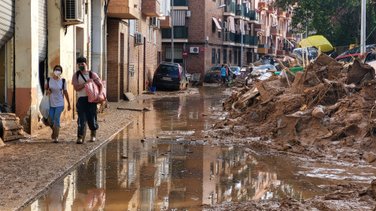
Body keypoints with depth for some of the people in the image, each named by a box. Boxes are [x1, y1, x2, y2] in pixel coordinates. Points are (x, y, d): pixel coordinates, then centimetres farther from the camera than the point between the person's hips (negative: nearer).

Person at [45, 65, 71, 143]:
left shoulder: (62, 81, -1)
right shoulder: (49, 80, -1)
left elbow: (65, 92, 7)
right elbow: (45, 88, 14)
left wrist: (69, 103, 9)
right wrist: (47, 91, -11)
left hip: (59, 103, -2)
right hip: (51, 103, 2)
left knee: (57, 119, -12)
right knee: (50, 120, 3)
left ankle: (56, 137, -6)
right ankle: (54, 131, 35)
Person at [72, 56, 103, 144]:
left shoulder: (92, 74, 5)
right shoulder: (76, 75, 6)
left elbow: (100, 85, 3)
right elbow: (76, 88, -5)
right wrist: (86, 83, -15)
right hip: (81, 99, 0)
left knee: (92, 118, 2)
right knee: (81, 118, -10)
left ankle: (93, 134, 29)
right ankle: (80, 137, -9)